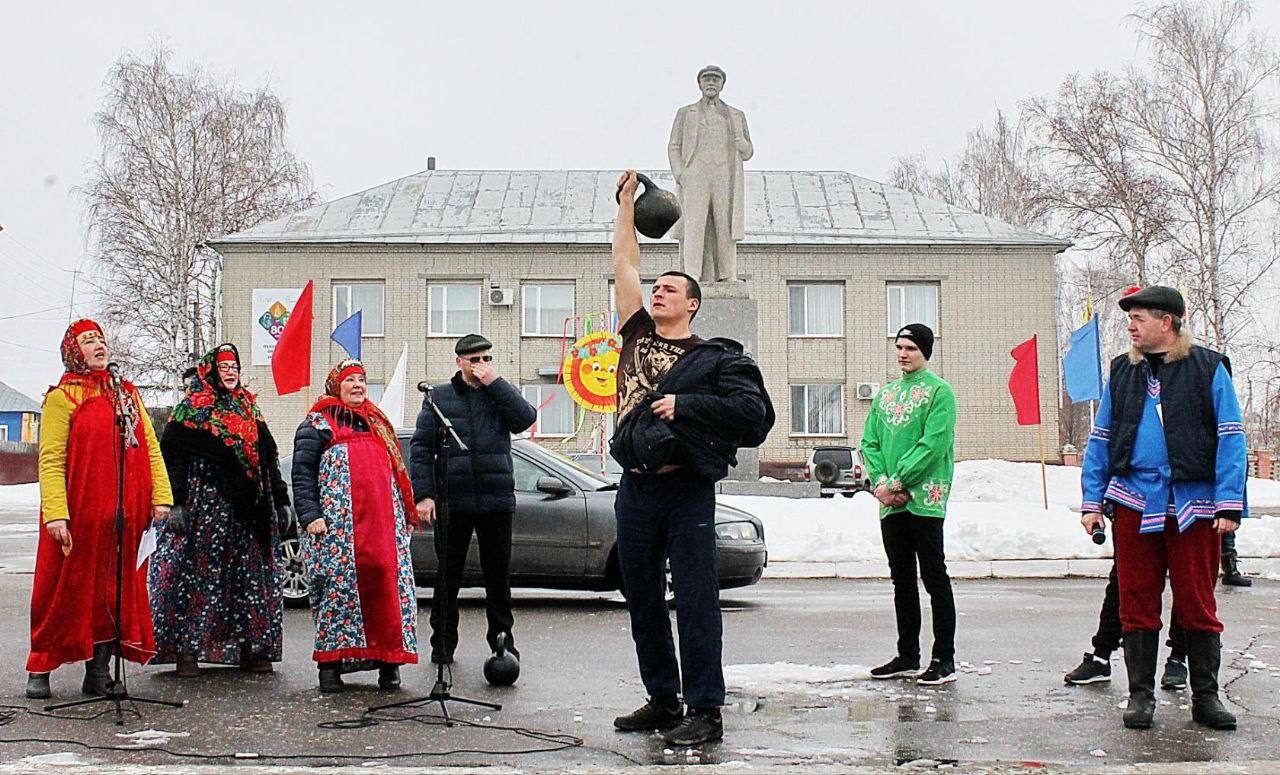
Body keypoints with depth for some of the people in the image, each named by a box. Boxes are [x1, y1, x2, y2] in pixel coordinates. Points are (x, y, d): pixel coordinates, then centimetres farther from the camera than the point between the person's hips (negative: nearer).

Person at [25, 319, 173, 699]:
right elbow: (51, 460, -9)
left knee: (116, 592, 6)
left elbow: (150, 447, 13)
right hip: (79, 514, -5)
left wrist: (160, 496, 1)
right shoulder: (62, 397, -1)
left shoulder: (127, 393, 16)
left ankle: (98, 672, 15)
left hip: (126, 516, 5)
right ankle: (40, 670, 13)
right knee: (66, 590, 1)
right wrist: (55, 513, -19)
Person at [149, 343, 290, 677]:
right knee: (197, 573, -6)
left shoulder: (249, 412, 18)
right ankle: (186, 649, -3)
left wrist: (280, 502, 17)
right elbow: (172, 458, -6)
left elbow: (269, 460, 21)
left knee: (251, 573, 5)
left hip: (247, 510, 5)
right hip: (203, 507, -5)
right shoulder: (191, 412, 2)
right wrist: (175, 504, -16)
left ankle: (251, 648, 12)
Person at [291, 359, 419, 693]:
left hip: (383, 522, 5)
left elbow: (396, 472, 30)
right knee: (339, 587, -9)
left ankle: (389, 663, 0)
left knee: (387, 584, -4)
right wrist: (310, 515, -13)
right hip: (337, 524, -5)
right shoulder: (316, 426, 8)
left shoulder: (378, 424, 25)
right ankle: (330, 663, -2)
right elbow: (302, 475, -1)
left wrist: (406, 513, 23)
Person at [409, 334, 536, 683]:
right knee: (448, 575, 4)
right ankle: (443, 644, 13)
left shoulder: (500, 393, 11)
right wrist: (424, 494, -7)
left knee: (498, 573, 8)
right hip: (452, 500, -1)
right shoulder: (440, 397, 6)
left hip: (497, 499, 1)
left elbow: (526, 418, -8)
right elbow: (421, 446, 2)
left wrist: (495, 383, -11)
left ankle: (502, 640, 19)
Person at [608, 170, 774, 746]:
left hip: (686, 491, -5)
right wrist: (626, 204, 19)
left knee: (695, 602, -5)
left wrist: (685, 405, -12)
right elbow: (624, 266, 16)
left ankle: (705, 711, -2)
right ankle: (662, 702, 22)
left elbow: (754, 412, -10)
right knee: (643, 604, 11)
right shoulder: (637, 337, 14)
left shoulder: (715, 358, 2)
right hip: (635, 490, 6)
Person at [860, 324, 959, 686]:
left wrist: (897, 481, -16)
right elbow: (869, 442, 13)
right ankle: (907, 656, 19)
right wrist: (880, 482, -4)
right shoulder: (885, 394, 17)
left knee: (934, 578, -3)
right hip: (891, 505, 7)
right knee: (902, 580, 11)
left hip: (924, 501, -6)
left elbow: (933, 445, -13)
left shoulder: (939, 391, -3)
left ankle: (944, 659, 2)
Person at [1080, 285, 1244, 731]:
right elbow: (1100, 440, 13)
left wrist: (1229, 505, -10)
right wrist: (1092, 501, 6)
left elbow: (1230, 439, -2)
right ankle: (1141, 695, 15)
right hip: (1134, 503, 3)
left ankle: (1205, 696, 16)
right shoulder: (1122, 372, 11)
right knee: (1137, 604, 6)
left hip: (1194, 506, -3)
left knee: (1198, 605, 4)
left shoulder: (1208, 369, 1)